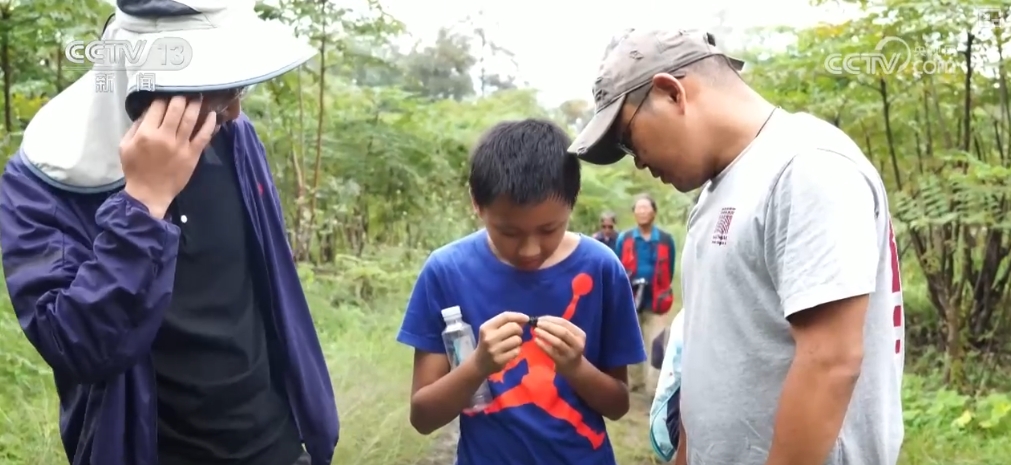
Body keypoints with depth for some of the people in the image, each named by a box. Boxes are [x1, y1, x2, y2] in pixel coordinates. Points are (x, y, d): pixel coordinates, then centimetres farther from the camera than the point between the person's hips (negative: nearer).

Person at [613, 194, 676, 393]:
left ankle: (652, 386, 9)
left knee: (653, 344, 3)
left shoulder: (666, 240, -3)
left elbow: (669, 272, 4)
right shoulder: (623, 239, 0)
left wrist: (662, 293, 0)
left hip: (653, 301, -1)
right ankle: (635, 382, 26)